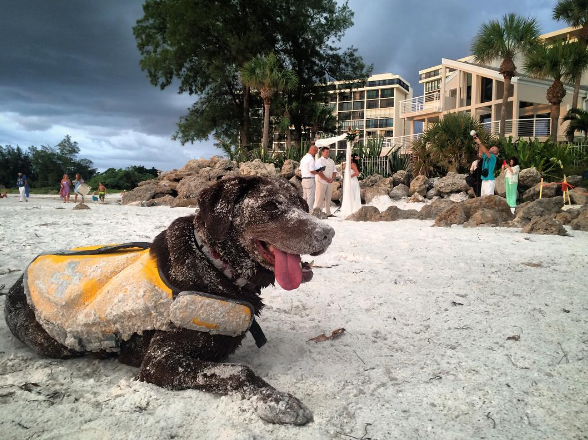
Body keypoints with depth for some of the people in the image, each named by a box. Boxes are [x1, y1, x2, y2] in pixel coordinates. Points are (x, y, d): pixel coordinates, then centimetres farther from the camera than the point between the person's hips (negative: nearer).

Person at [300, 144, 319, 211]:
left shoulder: (303, 158, 14)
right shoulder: (311, 159, -14)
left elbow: (301, 170, 18)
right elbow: (312, 171, -19)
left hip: (304, 179, 9)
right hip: (310, 179, -9)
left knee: (304, 197, 14)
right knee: (310, 198, -4)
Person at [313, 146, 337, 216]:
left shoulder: (331, 161, 16)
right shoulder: (319, 161, -2)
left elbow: (334, 171, 12)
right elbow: (319, 172, -12)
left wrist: (332, 179, -7)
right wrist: (327, 179, -16)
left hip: (330, 183, 5)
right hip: (322, 182, -5)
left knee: (328, 198, 7)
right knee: (320, 198, -6)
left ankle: (328, 213, 11)